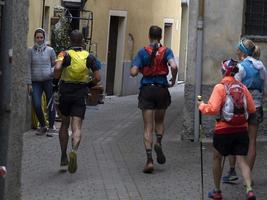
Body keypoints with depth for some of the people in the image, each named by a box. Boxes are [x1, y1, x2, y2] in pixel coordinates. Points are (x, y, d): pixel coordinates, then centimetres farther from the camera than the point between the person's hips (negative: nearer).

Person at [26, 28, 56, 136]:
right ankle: (42, 126, 13)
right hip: (36, 82, 1)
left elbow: (54, 64, 12)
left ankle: (51, 127, 10)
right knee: (36, 105, -6)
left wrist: (53, 71, -11)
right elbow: (28, 67, 4)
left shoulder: (50, 50, 5)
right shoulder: (31, 51, 5)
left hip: (48, 80, -1)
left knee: (50, 104, -1)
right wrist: (29, 83, -1)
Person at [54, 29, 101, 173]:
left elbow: (57, 68, -22)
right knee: (76, 127, -4)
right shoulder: (89, 57, 3)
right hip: (81, 95, 0)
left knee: (64, 125, 17)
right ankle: (74, 151, -32)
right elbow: (97, 78, -2)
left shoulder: (65, 54, -2)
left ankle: (63, 157, 21)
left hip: (65, 92, 0)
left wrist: (55, 82, -6)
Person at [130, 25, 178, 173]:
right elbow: (174, 66, -19)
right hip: (162, 90, 1)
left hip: (146, 90, -1)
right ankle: (158, 143, -4)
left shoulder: (143, 52, -2)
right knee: (160, 121, 23)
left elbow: (133, 72, -10)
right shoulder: (166, 51, -1)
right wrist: (173, 81, -2)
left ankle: (149, 160, -9)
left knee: (148, 127, 1)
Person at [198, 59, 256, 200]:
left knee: (216, 158, 16)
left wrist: (202, 106, 1)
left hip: (224, 130, -3)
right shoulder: (242, 87, 4)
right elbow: (252, 109, 6)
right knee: (241, 160, 3)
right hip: (241, 130, 3)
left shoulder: (220, 87, -10)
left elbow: (213, 109, -17)